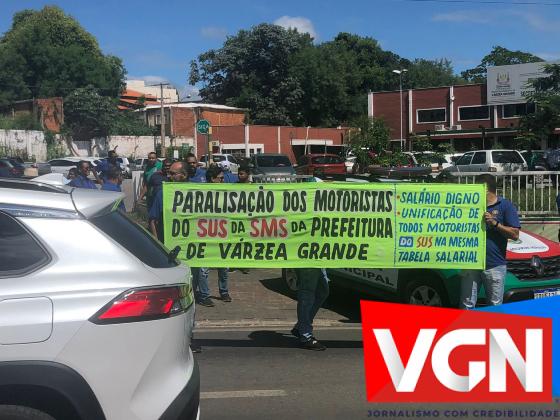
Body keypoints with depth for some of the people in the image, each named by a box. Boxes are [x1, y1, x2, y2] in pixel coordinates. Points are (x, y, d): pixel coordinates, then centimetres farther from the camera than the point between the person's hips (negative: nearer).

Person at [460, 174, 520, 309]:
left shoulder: (505, 205, 2)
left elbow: (515, 234, -5)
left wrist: (495, 223, -15)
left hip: (494, 266, -4)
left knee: (495, 306, 5)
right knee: (467, 305, 4)